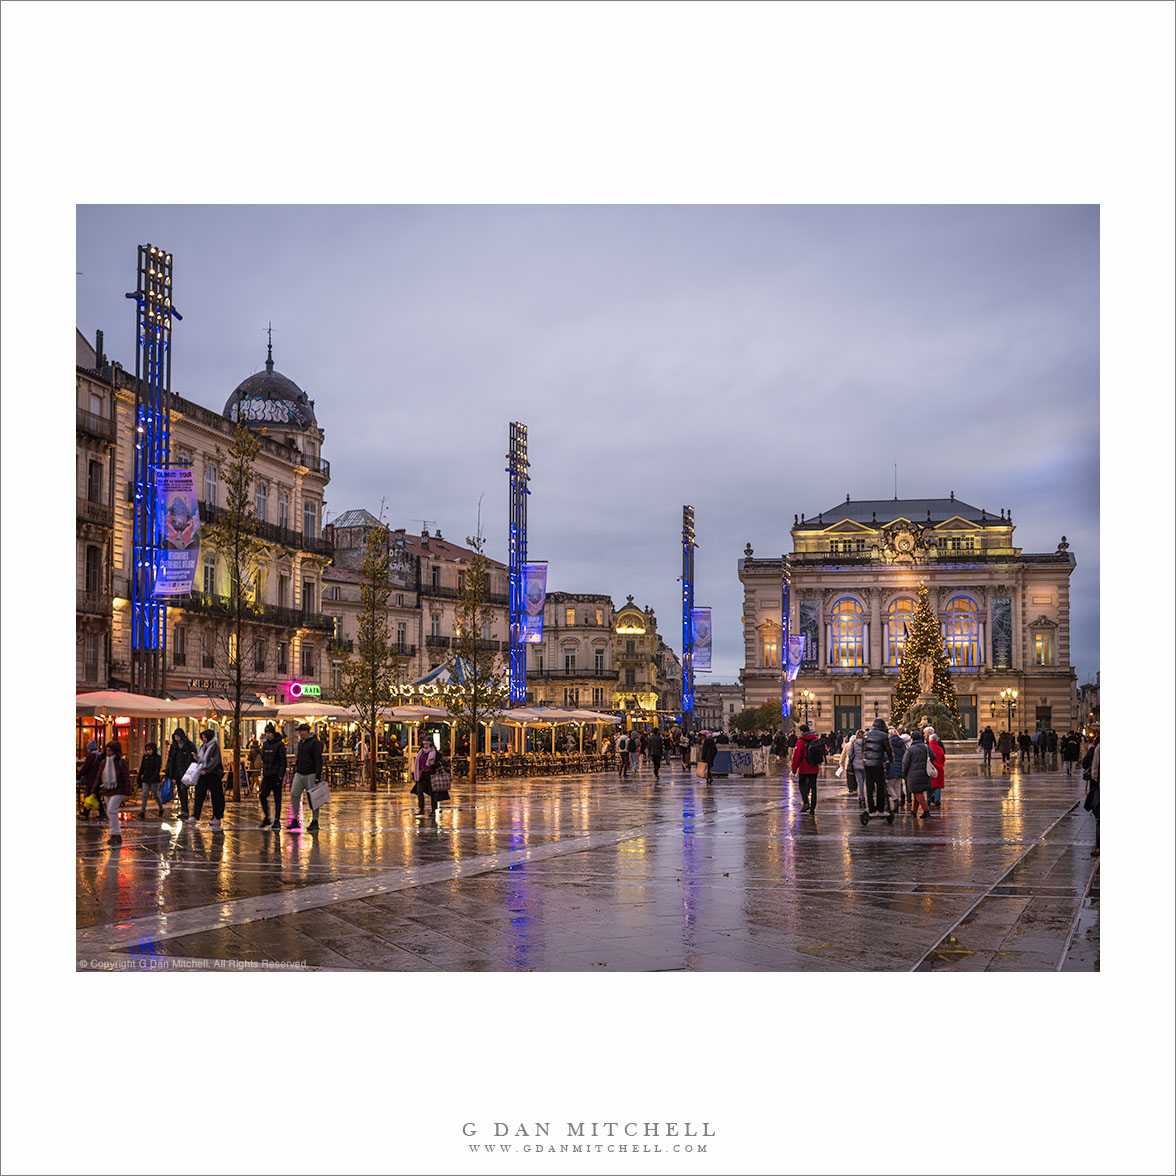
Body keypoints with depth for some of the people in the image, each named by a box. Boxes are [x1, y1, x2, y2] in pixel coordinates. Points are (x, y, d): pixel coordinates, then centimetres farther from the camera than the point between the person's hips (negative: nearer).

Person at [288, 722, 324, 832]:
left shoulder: (315, 742, -10)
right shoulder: (300, 742, 15)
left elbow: (319, 760, -14)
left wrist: (318, 776, -19)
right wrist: (296, 771, 20)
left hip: (311, 774, -7)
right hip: (299, 773, 7)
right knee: (294, 794, -3)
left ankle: (315, 822, 7)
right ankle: (295, 820, 3)